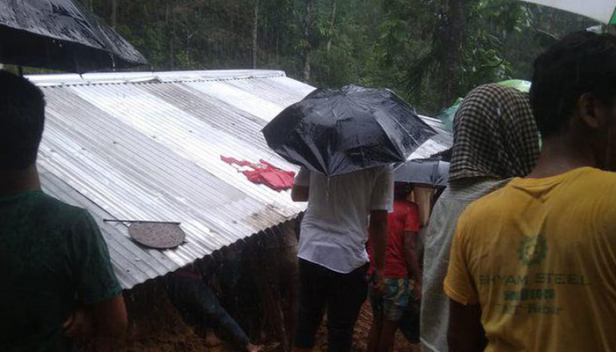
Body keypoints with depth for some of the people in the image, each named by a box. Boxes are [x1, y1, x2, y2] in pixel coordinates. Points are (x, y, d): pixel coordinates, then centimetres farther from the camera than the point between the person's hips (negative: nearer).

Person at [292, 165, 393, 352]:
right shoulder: (380, 165, -10)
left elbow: (297, 194, 11)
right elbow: (378, 221, -9)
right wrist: (379, 266, 0)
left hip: (310, 253, 4)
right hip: (347, 259, -4)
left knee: (307, 319, 20)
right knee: (341, 330, 10)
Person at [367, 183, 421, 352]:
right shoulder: (410, 208, -8)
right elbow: (409, 247, -17)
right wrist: (418, 281, -14)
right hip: (395, 276, -5)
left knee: (377, 321, 21)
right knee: (390, 325, 9)